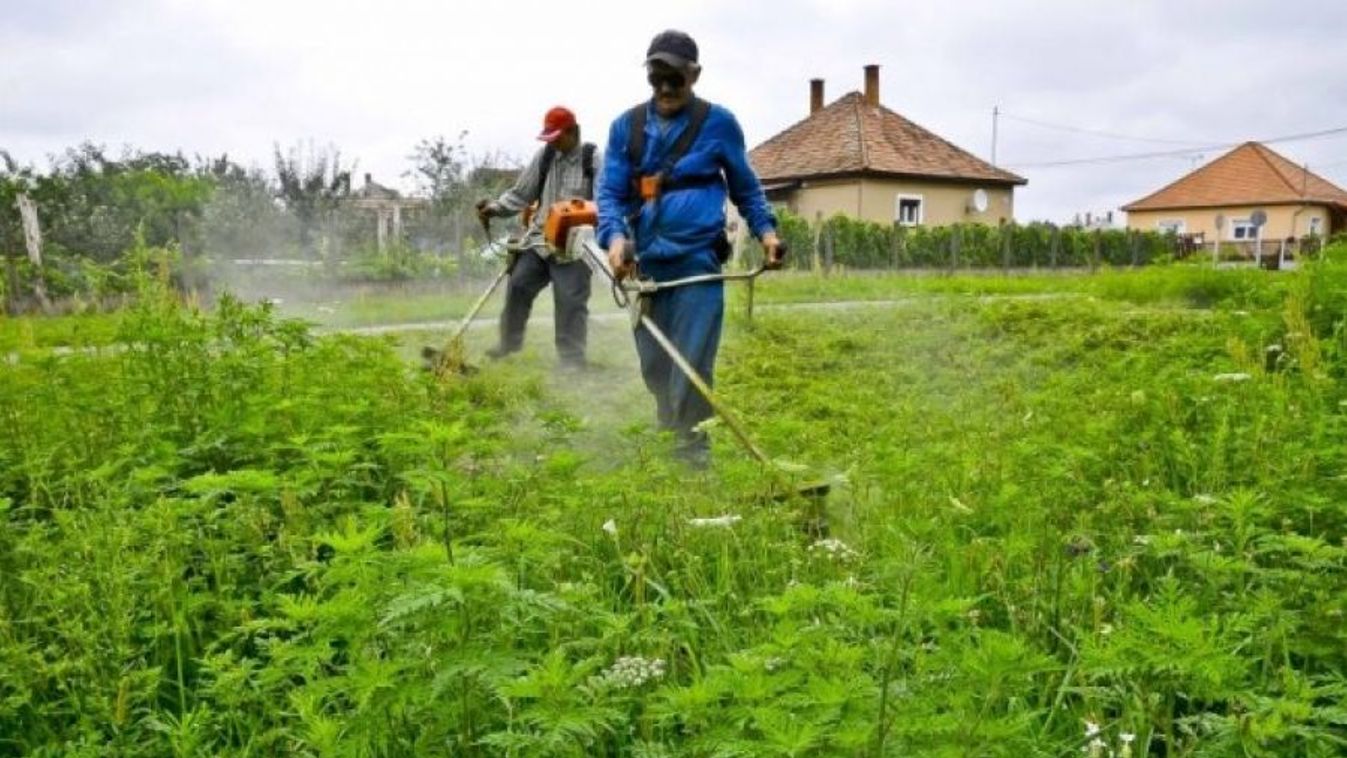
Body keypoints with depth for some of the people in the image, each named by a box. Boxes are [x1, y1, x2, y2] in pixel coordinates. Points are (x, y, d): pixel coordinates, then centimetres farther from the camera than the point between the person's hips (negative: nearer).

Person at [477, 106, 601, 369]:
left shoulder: (593, 159, -5)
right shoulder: (544, 157, 10)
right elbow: (521, 194, 12)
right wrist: (495, 208, -3)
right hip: (539, 239, 5)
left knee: (570, 301, -5)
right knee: (518, 285, 3)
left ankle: (572, 358, 4)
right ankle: (509, 342, 20)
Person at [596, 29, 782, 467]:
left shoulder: (718, 123, 1)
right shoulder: (626, 127, 7)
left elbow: (745, 186, 12)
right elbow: (610, 192, 2)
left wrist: (765, 230, -2)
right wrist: (615, 237, -17)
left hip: (697, 263, -4)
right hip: (646, 264, 4)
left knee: (690, 368, -7)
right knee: (654, 367, 14)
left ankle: (690, 454, 4)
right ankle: (665, 446, 32)